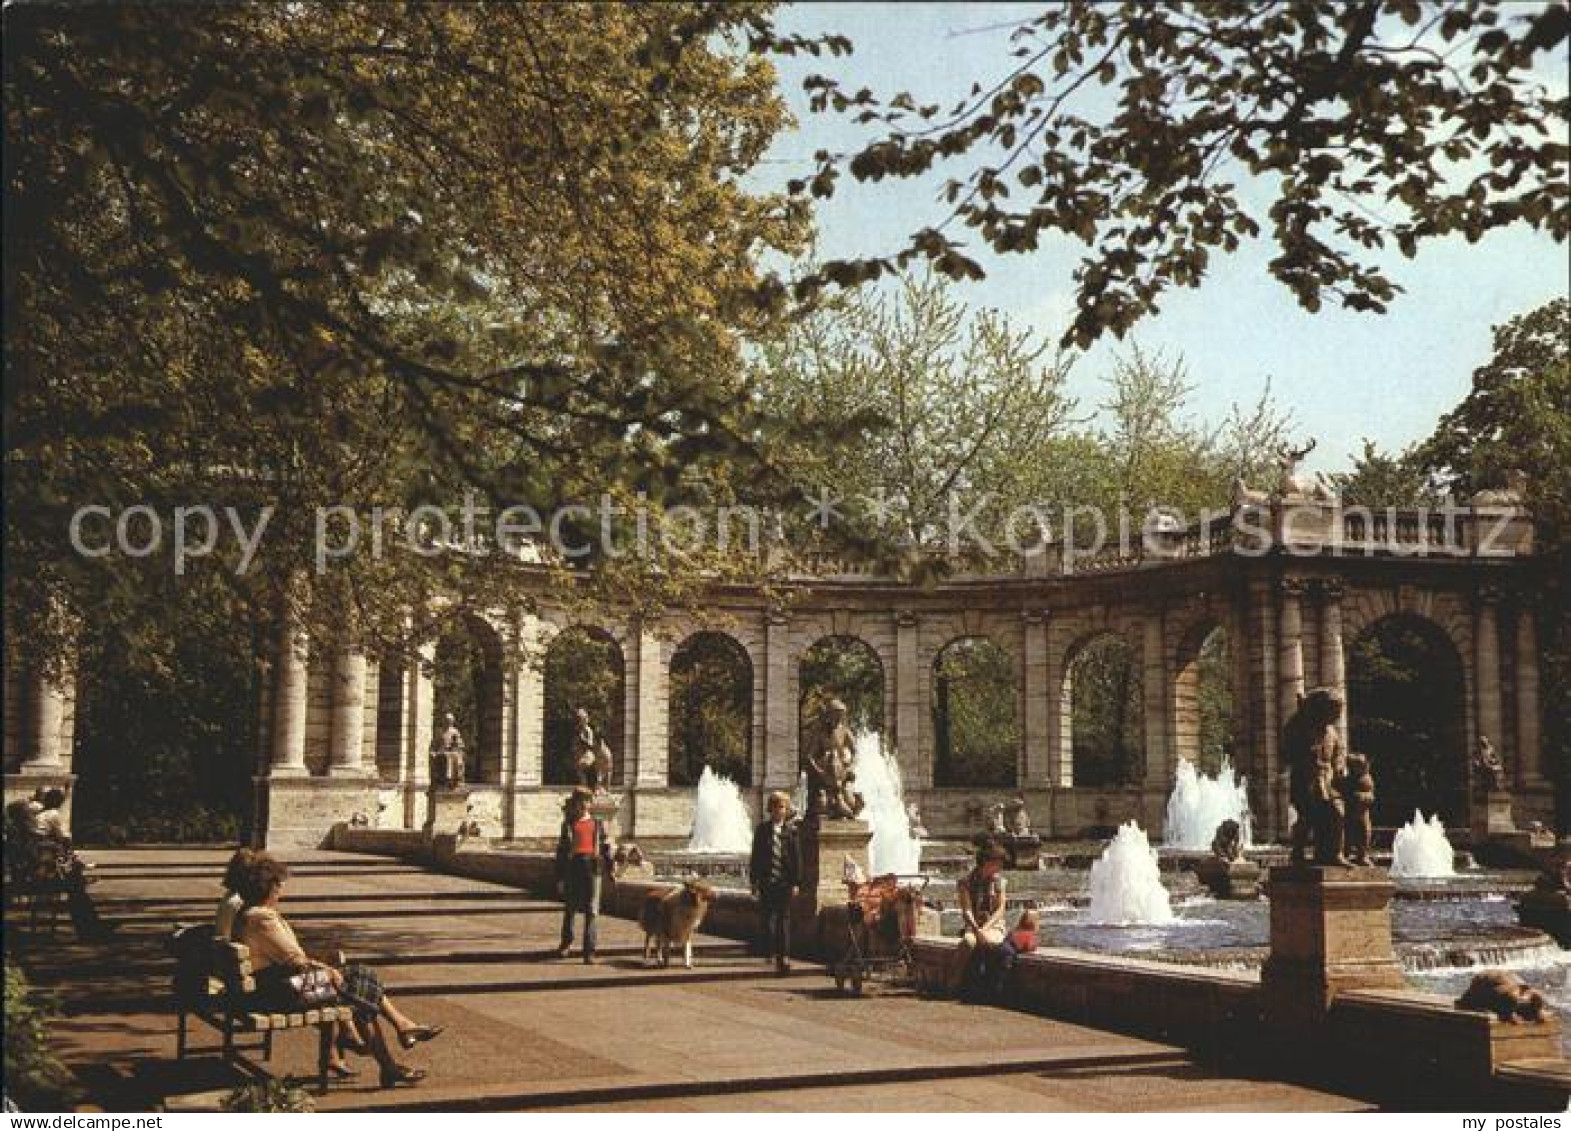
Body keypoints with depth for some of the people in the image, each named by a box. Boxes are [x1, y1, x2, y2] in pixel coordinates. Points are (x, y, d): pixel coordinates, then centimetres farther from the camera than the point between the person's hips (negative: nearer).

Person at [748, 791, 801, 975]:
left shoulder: (791, 830, 2)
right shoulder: (762, 829, 6)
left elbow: (797, 857, 1)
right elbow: (755, 855, 7)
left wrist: (796, 882, -4)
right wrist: (753, 880, 2)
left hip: (785, 881, -1)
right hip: (767, 881, 2)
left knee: (783, 918, -1)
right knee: (766, 918, 4)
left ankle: (783, 956, 0)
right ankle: (771, 951, 20)